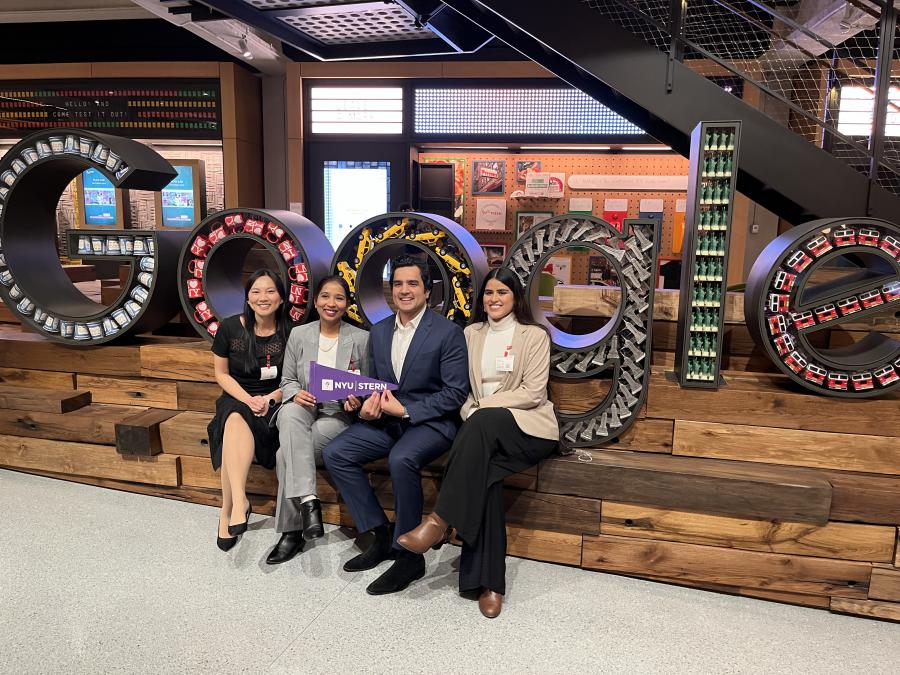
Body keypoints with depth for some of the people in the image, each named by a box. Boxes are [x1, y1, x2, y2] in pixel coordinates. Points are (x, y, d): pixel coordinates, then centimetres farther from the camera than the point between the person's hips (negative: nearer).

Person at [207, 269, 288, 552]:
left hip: (272, 403, -1)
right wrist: (248, 399, -12)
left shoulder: (289, 333, -3)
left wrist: (269, 398, -17)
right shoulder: (230, 328, -1)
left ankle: (229, 510, -32)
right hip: (236, 398, 1)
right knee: (237, 418, -36)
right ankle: (239, 501, -40)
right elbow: (221, 373, 4)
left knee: (236, 423, -34)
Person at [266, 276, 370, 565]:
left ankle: (292, 531, -14)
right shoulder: (298, 335, 9)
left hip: (339, 414, -2)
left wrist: (356, 400, -15)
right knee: (291, 415, -38)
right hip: (302, 409, 2)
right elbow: (287, 380, 11)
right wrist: (296, 393, -12)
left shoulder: (362, 338, 3)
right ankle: (307, 500, -40)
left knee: (286, 453, -29)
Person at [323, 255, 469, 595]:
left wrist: (406, 410, -17)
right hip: (387, 419, 7)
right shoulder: (378, 332, 11)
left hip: (431, 422, -6)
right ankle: (380, 533, 0)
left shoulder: (448, 332, -8)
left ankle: (409, 555, -15)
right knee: (334, 453, -13)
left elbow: (456, 392, -11)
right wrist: (369, 406, -4)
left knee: (401, 459, -35)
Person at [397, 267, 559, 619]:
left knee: (484, 422, -36)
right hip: (483, 429, 3)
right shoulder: (471, 334, 16)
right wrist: (469, 412, -9)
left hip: (527, 426, -3)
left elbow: (533, 393, -7)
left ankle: (440, 520, -32)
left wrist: (483, 407, -13)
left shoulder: (534, 336, 2)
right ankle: (490, 581, -25)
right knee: (483, 473, -30)